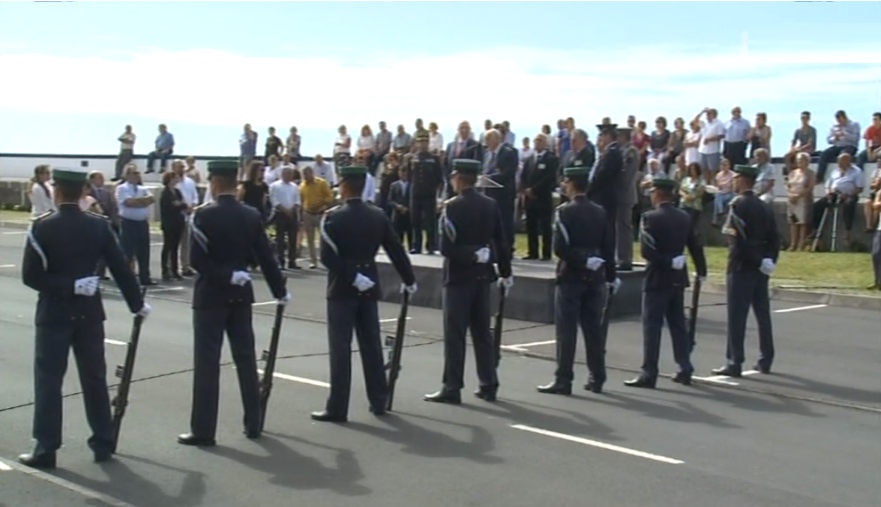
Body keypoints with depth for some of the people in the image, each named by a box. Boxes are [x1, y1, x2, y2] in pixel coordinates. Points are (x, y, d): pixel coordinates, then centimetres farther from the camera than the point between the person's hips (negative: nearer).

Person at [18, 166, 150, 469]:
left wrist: (65, 286, -12)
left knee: (48, 380, 3)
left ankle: (45, 449, 4)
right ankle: (103, 443, 17)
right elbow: (121, 268, -1)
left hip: (54, 313, -3)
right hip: (89, 312, 3)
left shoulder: (41, 226, -10)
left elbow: (30, 276, -15)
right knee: (94, 377, 11)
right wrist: (137, 303, 8)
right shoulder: (99, 225, -3)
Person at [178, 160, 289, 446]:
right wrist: (280, 291, 12)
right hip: (241, 294, 5)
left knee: (207, 362, -2)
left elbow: (196, 259, -19)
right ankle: (253, 424, 17)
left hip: (210, 295, -5)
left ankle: (203, 430, 0)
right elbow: (266, 257, 4)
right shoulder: (252, 216, 2)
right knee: (246, 358, 11)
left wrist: (223, 275, -12)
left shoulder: (204, 214, -12)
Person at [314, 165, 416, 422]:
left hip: (342, 288, -5)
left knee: (340, 348, -2)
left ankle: (337, 408, 0)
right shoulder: (378, 215, 3)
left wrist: (351, 276, -15)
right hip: (369, 287, 5)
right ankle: (378, 401, 19)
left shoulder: (333, 217, -10)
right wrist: (409, 279, 14)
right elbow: (396, 251, 5)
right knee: (372, 346, 12)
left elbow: (327, 256, -20)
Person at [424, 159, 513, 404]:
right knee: (482, 332, 13)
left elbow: (446, 247, -21)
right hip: (482, 276, 6)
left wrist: (471, 255, -12)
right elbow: (502, 242, 6)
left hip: (458, 276, -6)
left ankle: (452, 389, 1)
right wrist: (506, 273, 13)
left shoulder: (451, 206, -12)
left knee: (455, 334, -1)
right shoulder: (491, 205, 3)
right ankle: (489, 385, 17)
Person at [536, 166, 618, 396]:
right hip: (594, 277, 5)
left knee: (567, 329, -2)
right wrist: (611, 275, 14)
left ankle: (563, 380, -1)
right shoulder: (600, 212, 6)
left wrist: (580, 261, -9)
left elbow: (559, 247, -19)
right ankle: (597, 378, 15)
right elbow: (609, 248, 7)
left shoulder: (565, 211, -10)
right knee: (594, 328, 10)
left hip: (570, 277, -5)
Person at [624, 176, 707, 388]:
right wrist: (701, 271, 18)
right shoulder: (685, 217, 5)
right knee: (678, 324, 14)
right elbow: (696, 247, 8)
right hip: (678, 279, 6)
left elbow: (646, 250, -21)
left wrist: (667, 262, -13)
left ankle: (649, 373, -2)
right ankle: (685, 369, 17)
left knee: (652, 325, -2)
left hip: (657, 279, -6)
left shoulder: (650, 217, -12)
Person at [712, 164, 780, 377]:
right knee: (763, 314, 12)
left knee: (737, 316, -5)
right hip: (759, 269, 7)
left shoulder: (737, 204, -11)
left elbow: (740, 238, -20)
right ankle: (766, 360, 18)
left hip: (740, 268, -7)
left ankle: (735, 363, -4)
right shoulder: (765, 206, 11)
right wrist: (769, 260, 6)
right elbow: (774, 237, 8)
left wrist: (760, 262, -14)